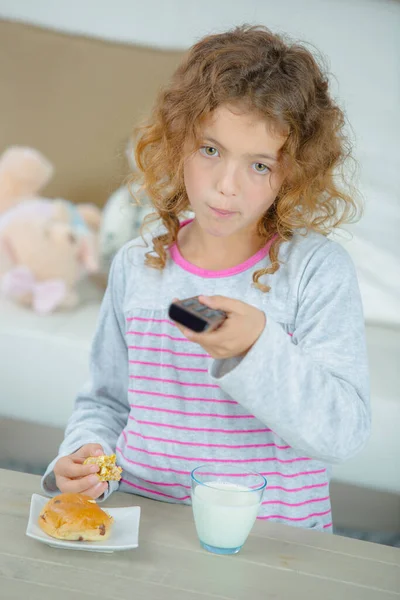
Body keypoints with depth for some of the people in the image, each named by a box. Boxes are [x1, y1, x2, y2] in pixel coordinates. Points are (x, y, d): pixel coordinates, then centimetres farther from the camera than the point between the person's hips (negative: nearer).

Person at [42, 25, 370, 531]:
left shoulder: (318, 268, -6)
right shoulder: (137, 266, 6)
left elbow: (344, 431, -13)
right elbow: (105, 400, 17)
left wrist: (258, 347, -26)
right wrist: (87, 454, -2)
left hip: (273, 542, -2)